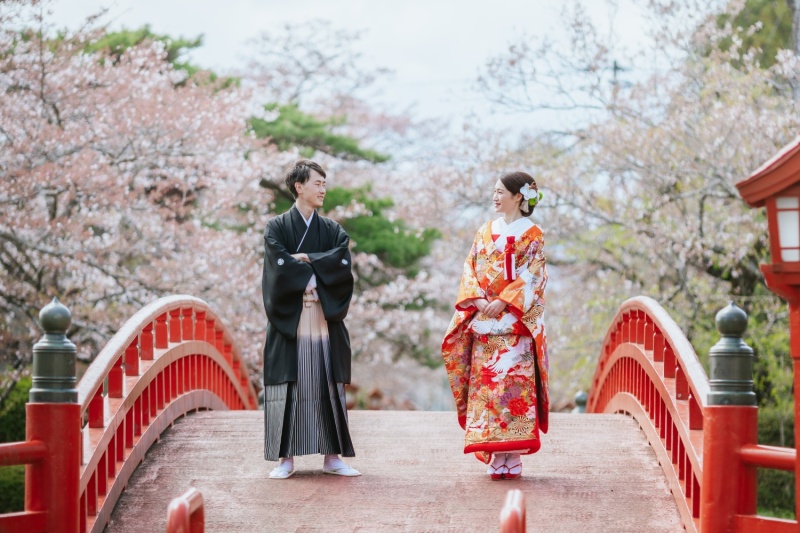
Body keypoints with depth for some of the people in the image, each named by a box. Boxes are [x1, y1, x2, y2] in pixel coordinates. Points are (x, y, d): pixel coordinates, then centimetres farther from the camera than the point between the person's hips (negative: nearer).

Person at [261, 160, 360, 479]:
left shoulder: (333, 231, 14)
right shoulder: (277, 228, 4)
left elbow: (343, 264, -4)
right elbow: (280, 264, -12)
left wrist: (306, 260, -9)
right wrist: (315, 275, -8)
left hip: (326, 321, 3)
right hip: (288, 321, -3)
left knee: (328, 387, 1)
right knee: (289, 387, -4)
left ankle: (332, 456, 5)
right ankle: (286, 458, -1)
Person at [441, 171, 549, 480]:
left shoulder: (532, 235, 2)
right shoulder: (485, 232, 17)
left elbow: (532, 277, -7)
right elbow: (470, 270, 11)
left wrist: (503, 302, -17)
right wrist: (477, 299, -7)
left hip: (514, 322, -5)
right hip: (483, 322, 5)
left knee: (512, 382, -11)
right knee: (485, 382, -2)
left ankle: (512, 457, -11)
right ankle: (494, 457, 0)